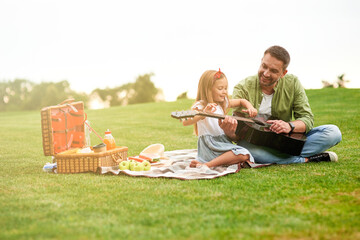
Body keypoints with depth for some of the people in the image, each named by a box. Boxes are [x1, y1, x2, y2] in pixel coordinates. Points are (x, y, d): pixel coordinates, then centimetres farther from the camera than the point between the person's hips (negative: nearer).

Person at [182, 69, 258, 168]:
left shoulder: (224, 103, 14)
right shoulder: (200, 106, -9)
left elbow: (241, 101, 30)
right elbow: (185, 122, -25)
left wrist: (250, 108, 7)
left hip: (224, 141, 8)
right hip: (209, 145, -8)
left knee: (244, 155, -14)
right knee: (243, 154, -24)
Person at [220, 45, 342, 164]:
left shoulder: (293, 84, -2)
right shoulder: (243, 88, -11)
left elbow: (307, 119, -4)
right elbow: (238, 134, -16)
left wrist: (290, 126, -27)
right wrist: (230, 133, -42)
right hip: (257, 144, -2)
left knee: (333, 132, -14)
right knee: (244, 146, -41)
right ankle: (306, 159, -26)